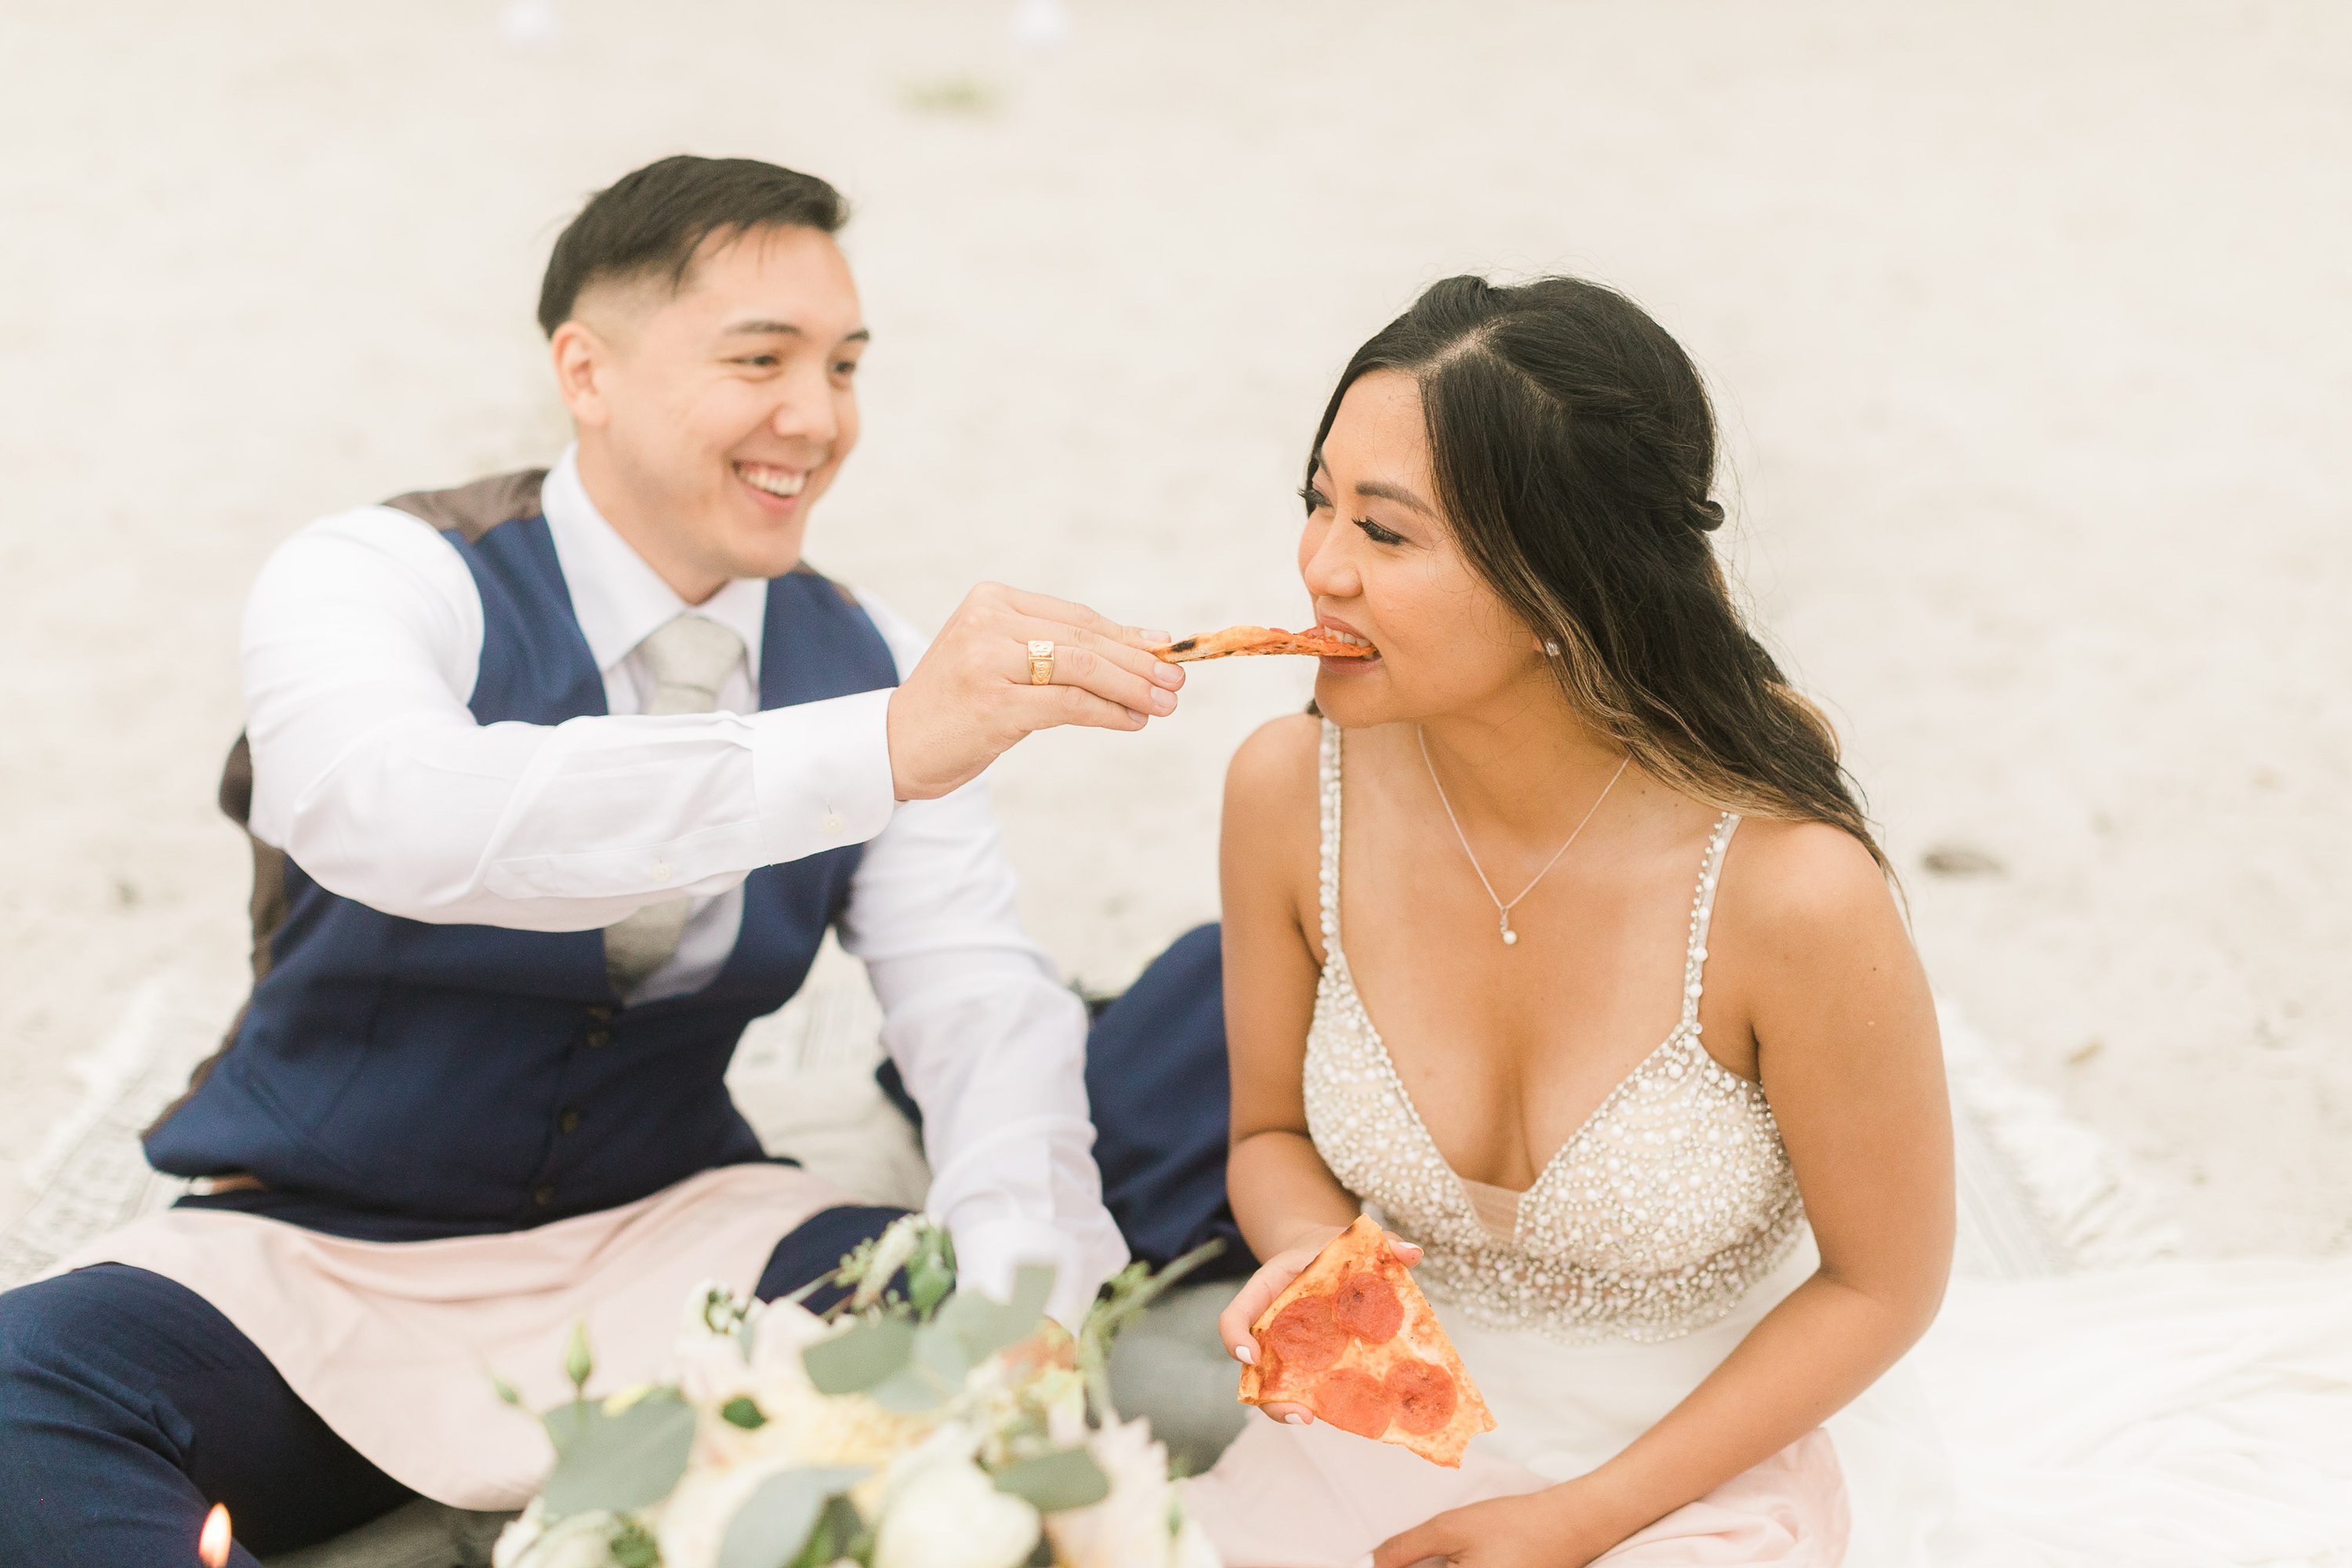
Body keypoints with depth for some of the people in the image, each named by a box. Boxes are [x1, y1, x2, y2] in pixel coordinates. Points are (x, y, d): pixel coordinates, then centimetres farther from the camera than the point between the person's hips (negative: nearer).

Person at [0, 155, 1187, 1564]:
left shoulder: (866, 659, 2)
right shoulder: (377, 579, -13)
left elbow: (982, 999, -9)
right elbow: (405, 817, -37)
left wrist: (1012, 1305, -30)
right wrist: (886, 747, -47)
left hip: (668, 1240, 3)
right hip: (321, 1256, -2)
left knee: (985, 1329, -26)